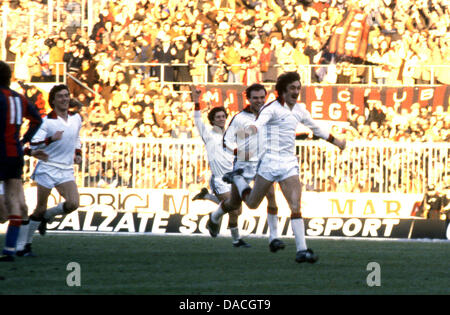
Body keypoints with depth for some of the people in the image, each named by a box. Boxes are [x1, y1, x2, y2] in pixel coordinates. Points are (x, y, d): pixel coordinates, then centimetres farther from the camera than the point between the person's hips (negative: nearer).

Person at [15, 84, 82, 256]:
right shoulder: (46, 121, -9)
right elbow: (33, 144, -13)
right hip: (47, 168, -5)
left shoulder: (76, 118, 8)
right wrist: (51, 139, -28)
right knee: (40, 208, -4)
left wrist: (78, 153, 13)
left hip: (66, 170, 5)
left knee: (73, 204, -15)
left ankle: (46, 216, 14)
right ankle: (23, 244, 8)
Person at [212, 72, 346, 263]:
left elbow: (316, 128, 31)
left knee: (296, 207, -10)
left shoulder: (299, 110, 11)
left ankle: (301, 250, -13)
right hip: (270, 161, -4)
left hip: (290, 163, 4)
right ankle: (237, 179, 38)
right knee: (252, 204, 10)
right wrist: (250, 129, -56)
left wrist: (335, 141, 42)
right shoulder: (271, 108, -11)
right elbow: (260, 122, -33)